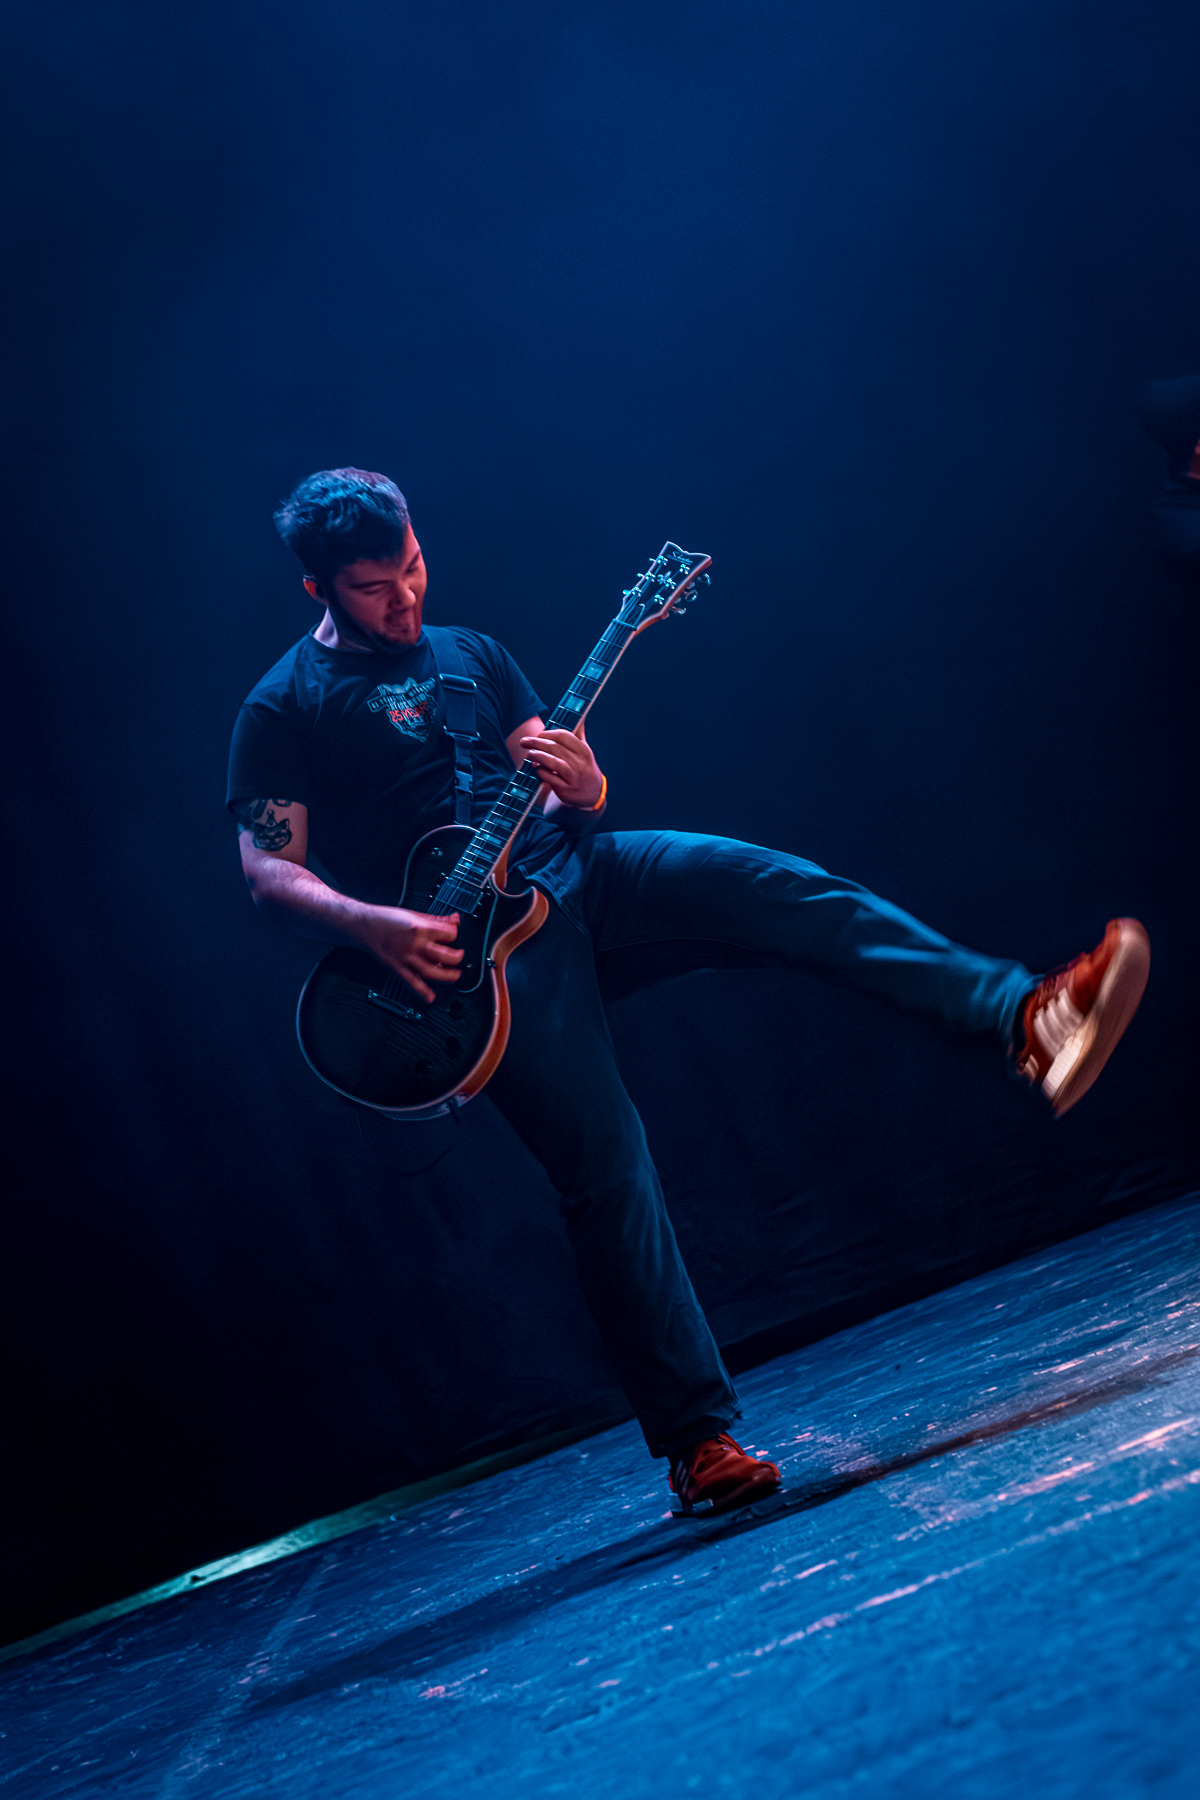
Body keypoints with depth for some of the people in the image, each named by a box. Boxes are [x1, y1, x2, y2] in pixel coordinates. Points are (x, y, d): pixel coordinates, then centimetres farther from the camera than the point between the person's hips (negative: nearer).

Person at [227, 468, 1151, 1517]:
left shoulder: (472, 657, 21)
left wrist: (581, 789, -5)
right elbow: (270, 871, -2)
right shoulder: (286, 708, 5)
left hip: (569, 871, 5)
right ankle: (697, 1437, -10)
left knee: (784, 890, -21)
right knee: (604, 1163, -14)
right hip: (476, 941, -5)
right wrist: (374, 926, -20)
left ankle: (1026, 1020, -35)